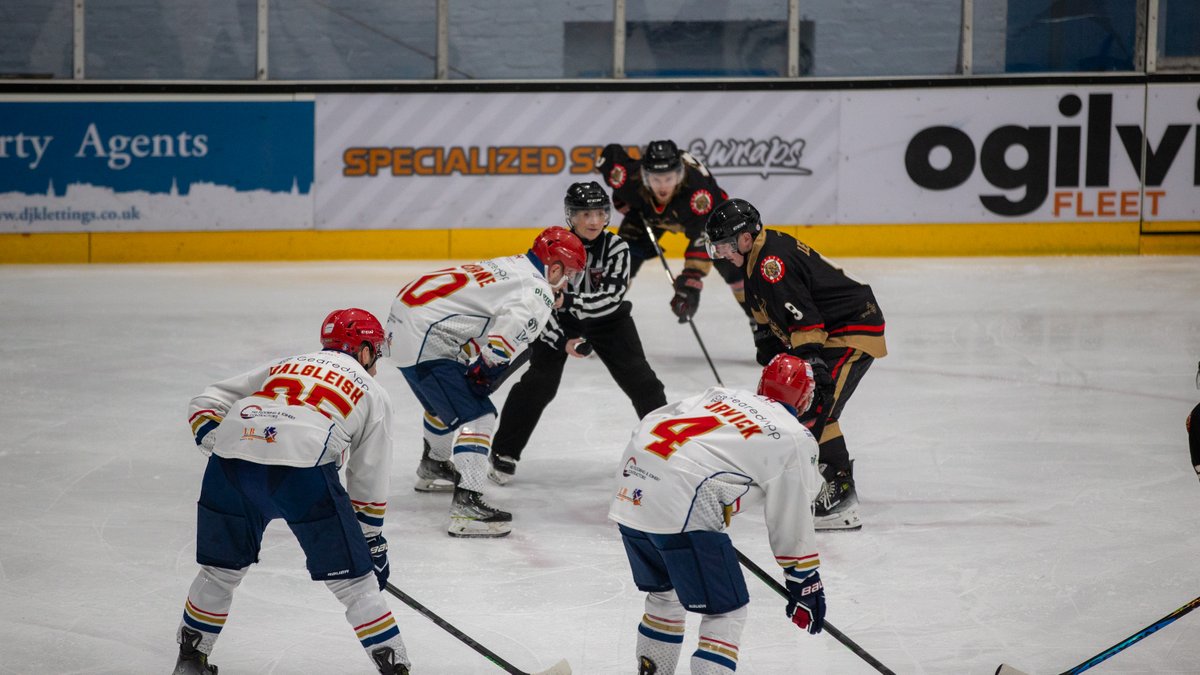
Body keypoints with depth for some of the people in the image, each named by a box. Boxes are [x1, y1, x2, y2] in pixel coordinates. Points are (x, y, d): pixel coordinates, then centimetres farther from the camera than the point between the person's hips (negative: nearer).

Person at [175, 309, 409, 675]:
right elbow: (369, 484, 25)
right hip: (302, 468, -4)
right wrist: (373, 542, 33)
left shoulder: (283, 366, 34)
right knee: (353, 580, 7)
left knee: (222, 568, 25)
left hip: (231, 461, 4)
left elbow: (205, 404, 26)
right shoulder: (372, 393, 25)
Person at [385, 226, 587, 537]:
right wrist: (484, 375, -5)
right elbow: (498, 349, -22)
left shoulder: (511, 265, 16)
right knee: (475, 416, -10)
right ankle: (466, 506, -20)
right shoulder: (536, 296, -13)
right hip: (426, 343, -10)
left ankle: (433, 468, 56)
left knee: (445, 400, 33)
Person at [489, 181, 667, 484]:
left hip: (608, 322, 1)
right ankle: (504, 453, -4)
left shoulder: (616, 247, -19)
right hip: (560, 322, -1)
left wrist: (568, 299, -40)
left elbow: (610, 298, -29)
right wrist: (563, 341, -27)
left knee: (639, 380, -5)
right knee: (538, 384, -13)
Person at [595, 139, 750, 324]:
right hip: (646, 212, 2)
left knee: (725, 257, -10)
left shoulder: (698, 186, -47)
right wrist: (621, 200, -10)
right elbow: (610, 153, -16)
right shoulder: (631, 177, -39)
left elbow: (702, 240, -48)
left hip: (699, 211, -2)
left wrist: (691, 281, -54)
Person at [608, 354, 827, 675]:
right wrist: (806, 582, 18)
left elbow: (649, 424, 27)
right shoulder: (795, 440, 6)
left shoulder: (721, 395, 23)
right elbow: (791, 522, 7)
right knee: (726, 613, 3)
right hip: (682, 510, -7)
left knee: (665, 593, 29)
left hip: (631, 486, 7)